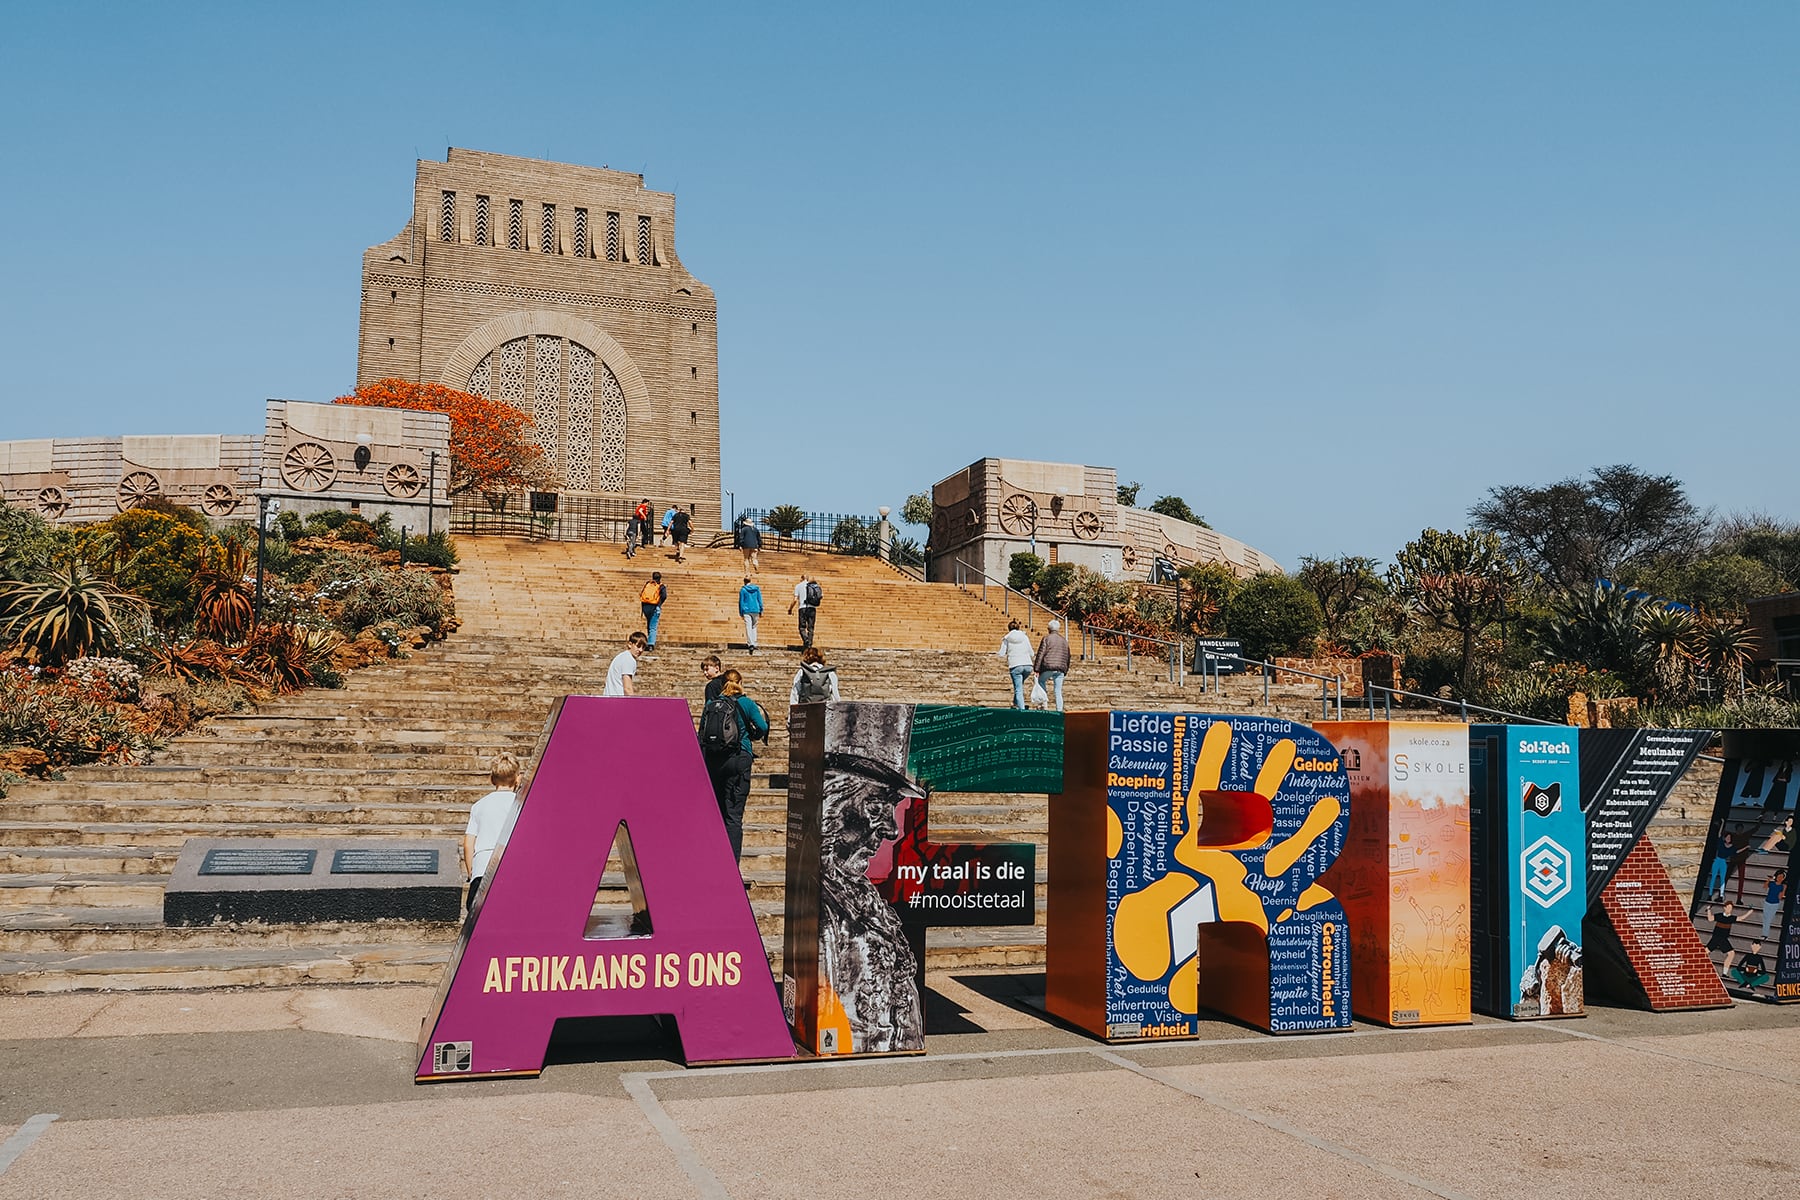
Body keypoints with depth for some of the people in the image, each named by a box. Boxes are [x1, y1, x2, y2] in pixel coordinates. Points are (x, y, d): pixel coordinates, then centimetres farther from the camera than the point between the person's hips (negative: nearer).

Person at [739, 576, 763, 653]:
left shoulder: (743, 589, -2)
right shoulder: (757, 588, 6)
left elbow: (741, 601, -1)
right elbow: (760, 600, 6)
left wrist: (741, 613, 4)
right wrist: (761, 611, 11)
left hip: (746, 611, -3)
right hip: (755, 610, 3)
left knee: (748, 628, -7)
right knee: (754, 627, 18)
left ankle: (751, 644, -22)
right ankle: (754, 644, 17)